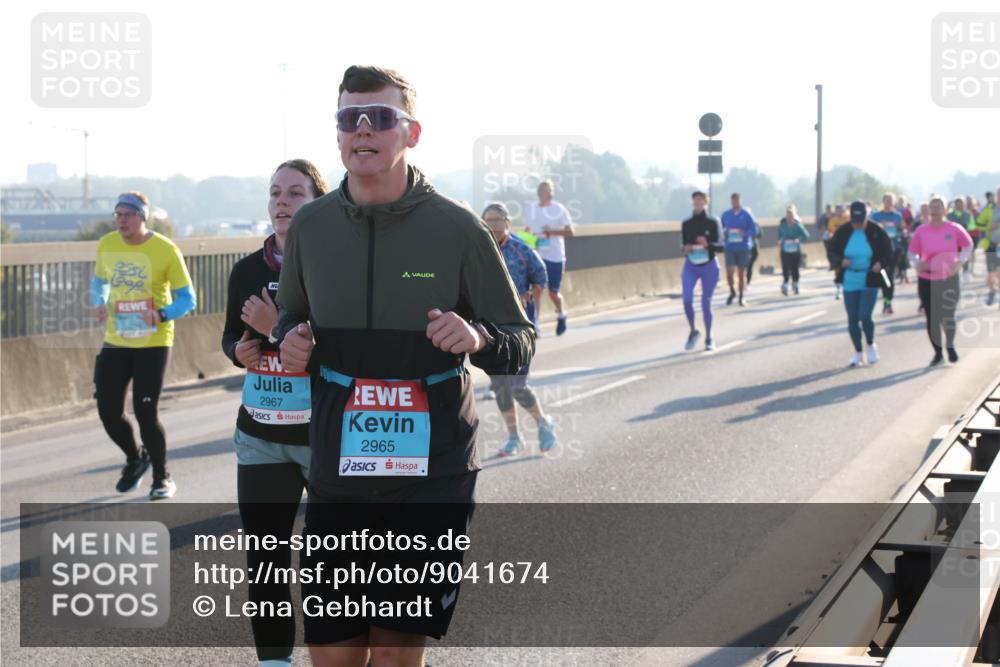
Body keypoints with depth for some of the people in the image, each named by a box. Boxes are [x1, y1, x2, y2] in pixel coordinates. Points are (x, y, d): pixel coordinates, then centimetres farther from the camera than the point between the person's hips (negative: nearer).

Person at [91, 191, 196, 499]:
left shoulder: (166, 250, -11)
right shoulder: (106, 245, 2)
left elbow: (187, 299, -7)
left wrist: (163, 315, -26)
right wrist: (99, 303, -1)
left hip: (153, 343, -4)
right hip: (115, 342, 4)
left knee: (146, 413, -7)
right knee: (108, 412, 2)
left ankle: (162, 477, 17)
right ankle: (135, 459, 33)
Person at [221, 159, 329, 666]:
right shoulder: (247, 270, 6)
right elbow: (231, 333, 19)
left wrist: (279, 328, -23)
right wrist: (239, 351, -3)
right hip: (260, 437, 5)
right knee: (265, 558, 9)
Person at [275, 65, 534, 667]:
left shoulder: (458, 228, -7)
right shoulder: (310, 226, 3)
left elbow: (521, 346, -1)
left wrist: (478, 338, -23)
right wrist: (290, 341, -3)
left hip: (433, 477, -3)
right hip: (339, 476, 3)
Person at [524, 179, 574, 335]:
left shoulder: (559, 209, -3)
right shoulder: (530, 209, 7)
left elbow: (569, 231, -5)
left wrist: (553, 231, -19)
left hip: (555, 256, -2)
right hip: (536, 255, 2)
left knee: (553, 292, 7)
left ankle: (561, 315, 36)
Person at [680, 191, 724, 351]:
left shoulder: (713, 222, -4)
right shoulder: (686, 224, 4)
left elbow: (721, 247, -6)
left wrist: (708, 244, -25)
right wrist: (685, 249, -11)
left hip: (709, 266, -2)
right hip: (690, 266, 2)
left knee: (706, 303, 2)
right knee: (687, 299, -17)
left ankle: (708, 338, 17)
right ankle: (693, 331, 4)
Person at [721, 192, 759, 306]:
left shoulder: (747, 215, -2)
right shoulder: (726, 215, 6)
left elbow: (755, 231, -3)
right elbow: (722, 228, 19)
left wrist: (744, 233, -20)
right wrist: (724, 232, -4)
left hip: (743, 248, -1)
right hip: (730, 248, 1)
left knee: (742, 273, 4)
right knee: (729, 272, -9)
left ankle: (741, 297, 18)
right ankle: (732, 292, 18)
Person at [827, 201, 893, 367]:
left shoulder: (876, 232, -8)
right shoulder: (843, 232, -4)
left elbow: (888, 252, 1)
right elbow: (832, 251, 4)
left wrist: (881, 263, -19)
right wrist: (841, 261, -17)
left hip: (870, 281, -3)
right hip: (849, 282, 3)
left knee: (865, 316, -12)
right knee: (852, 319, 5)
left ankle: (871, 345, 17)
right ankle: (858, 353, 22)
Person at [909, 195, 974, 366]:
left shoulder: (954, 229, -7)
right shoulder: (922, 231, -6)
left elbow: (968, 245, 9)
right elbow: (912, 252, 4)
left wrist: (960, 262, -6)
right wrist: (917, 263, -18)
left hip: (949, 280, -1)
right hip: (927, 281, 1)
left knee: (948, 317, -7)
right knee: (932, 320, 4)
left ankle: (950, 345, 24)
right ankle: (938, 353, 23)